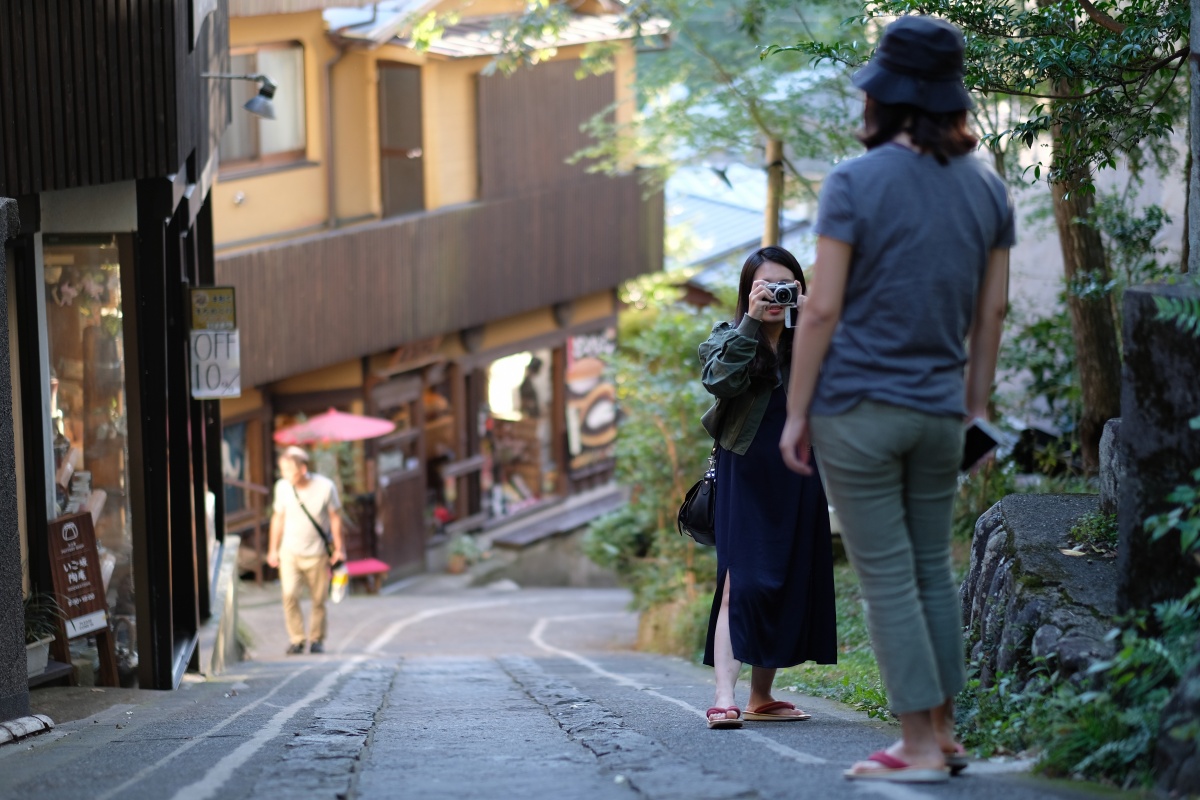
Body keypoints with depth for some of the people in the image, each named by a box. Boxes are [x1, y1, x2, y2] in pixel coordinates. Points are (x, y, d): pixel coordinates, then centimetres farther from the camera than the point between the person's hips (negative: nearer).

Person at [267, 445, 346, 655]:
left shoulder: (325, 487, -13)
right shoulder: (282, 487, -6)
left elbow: (334, 517, -1)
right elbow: (278, 517, 7)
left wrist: (338, 549, 2)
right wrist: (273, 549, 10)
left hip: (317, 554, -1)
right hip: (290, 552, 1)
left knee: (319, 600, 4)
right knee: (289, 594, -15)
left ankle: (317, 639, 21)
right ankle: (296, 639, -5)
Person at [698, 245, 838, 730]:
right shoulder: (729, 339, 2)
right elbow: (720, 380, -19)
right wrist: (751, 322, -23)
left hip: (798, 483, 4)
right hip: (747, 477, -4)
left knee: (788, 585, 7)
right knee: (740, 583, -15)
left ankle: (762, 697, 18)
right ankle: (724, 698, -22)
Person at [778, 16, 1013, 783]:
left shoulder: (855, 183, -12)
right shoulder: (987, 187, 4)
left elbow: (823, 308, -14)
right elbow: (993, 308, 10)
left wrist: (795, 413, -7)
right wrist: (977, 403, 19)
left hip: (856, 407, -5)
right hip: (939, 408, 5)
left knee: (888, 579, 0)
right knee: (933, 571, 15)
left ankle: (920, 747, 1)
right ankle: (944, 734, 20)